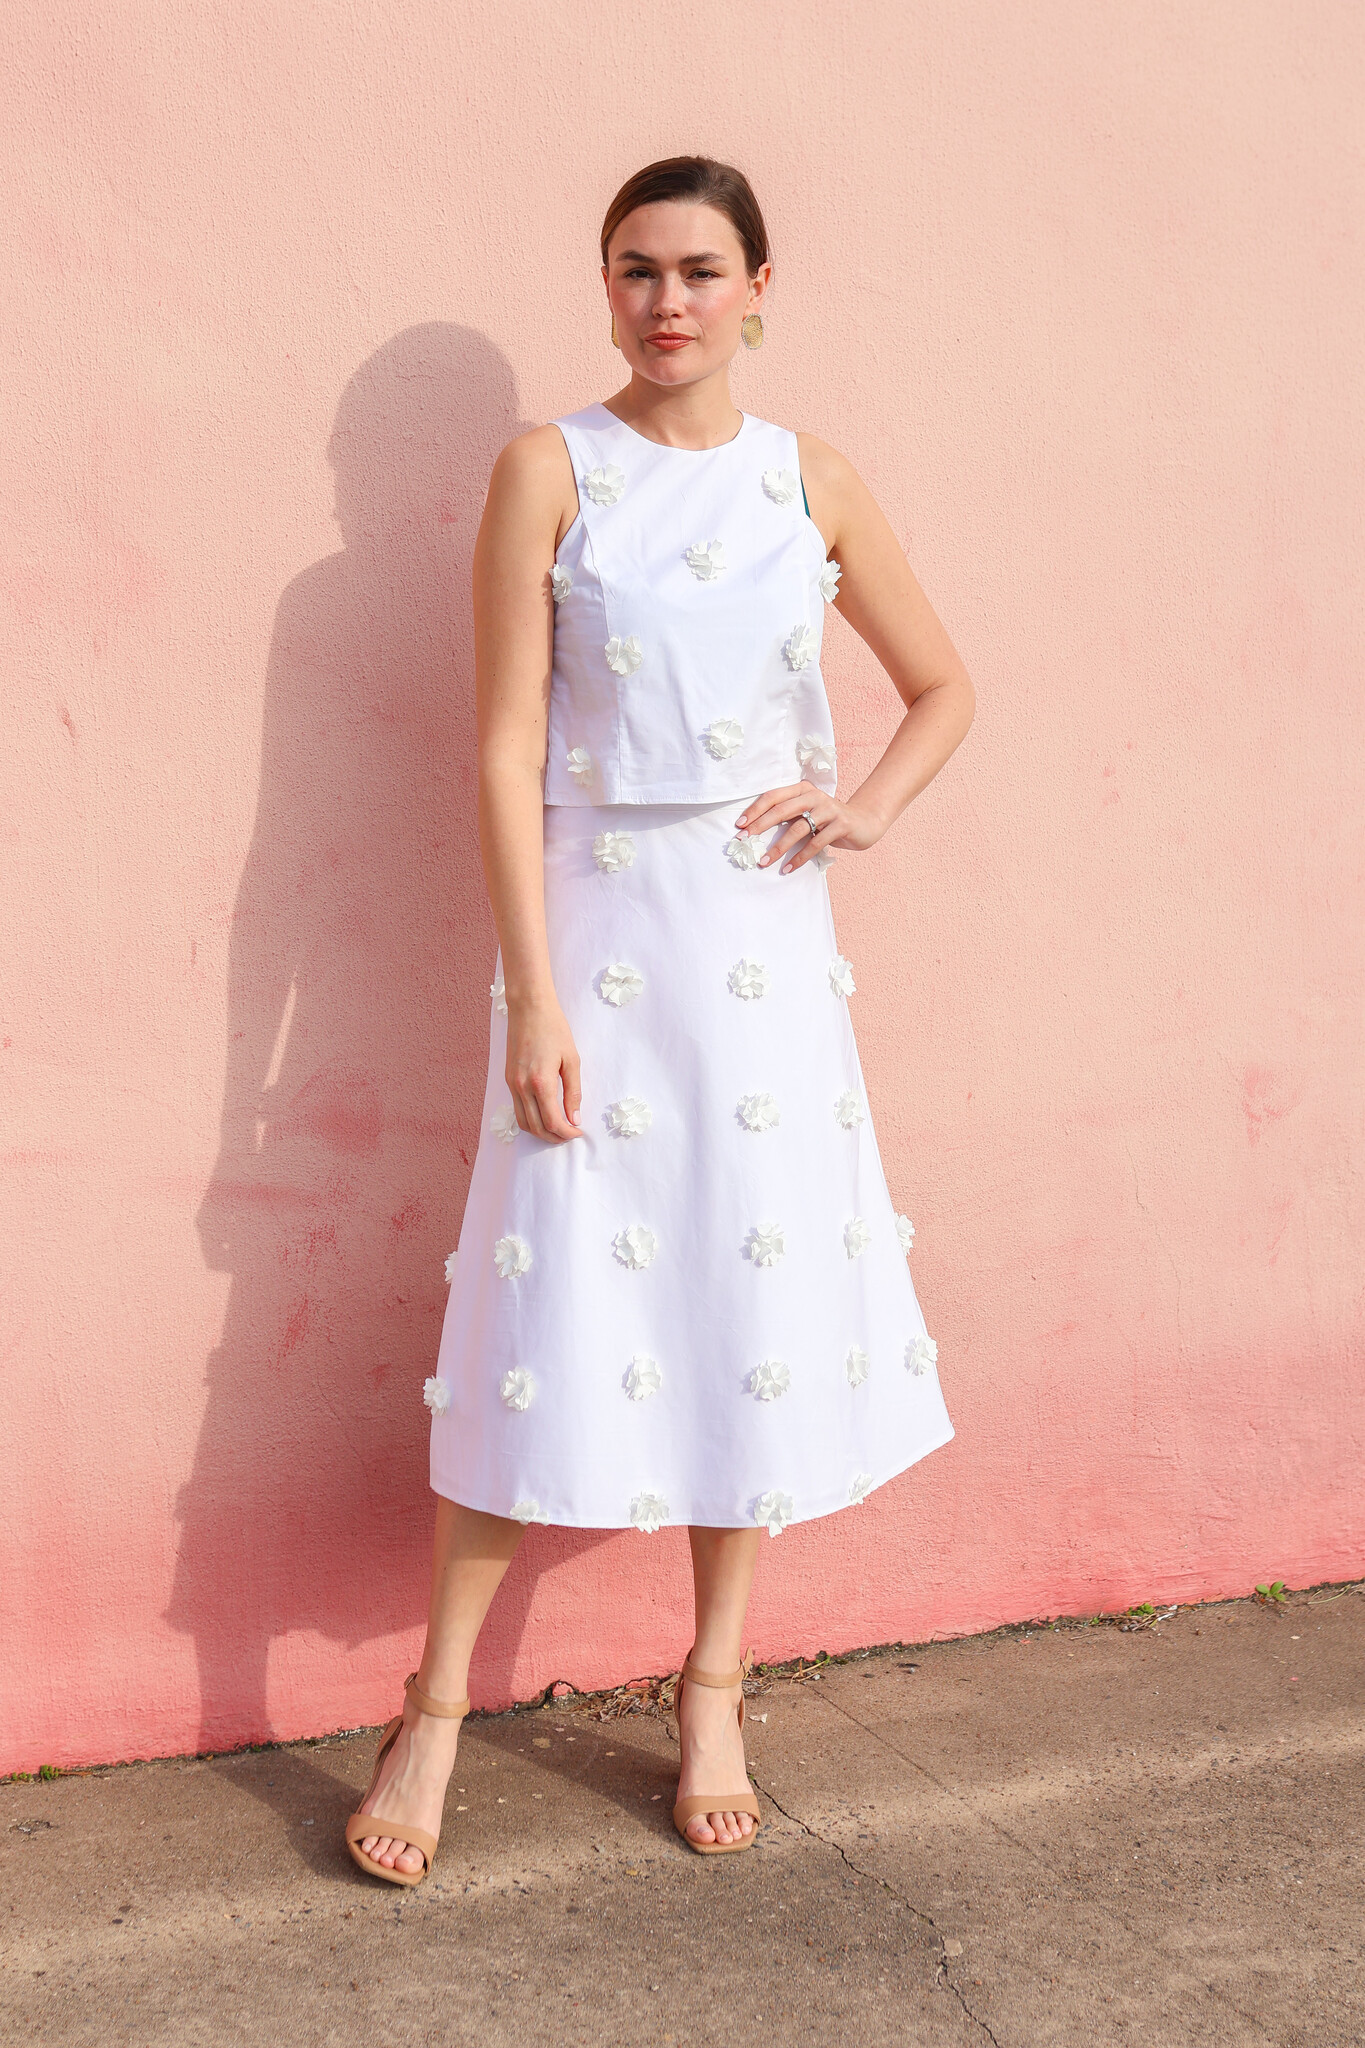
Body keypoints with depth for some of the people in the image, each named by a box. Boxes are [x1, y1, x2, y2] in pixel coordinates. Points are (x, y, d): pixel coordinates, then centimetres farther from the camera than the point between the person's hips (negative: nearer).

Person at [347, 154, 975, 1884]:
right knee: (552, 1305, -2)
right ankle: (435, 1708, 13)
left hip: (761, 934, 3)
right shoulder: (549, 471, -2)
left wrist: (872, 803, -3)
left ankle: (713, 1690, 23)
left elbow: (945, 684, 17)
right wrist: (535, 996, -13)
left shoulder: (811, 484, 7)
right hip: (595, 923, -3)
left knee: (758, 1292, 7)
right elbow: (503, 746, -7)